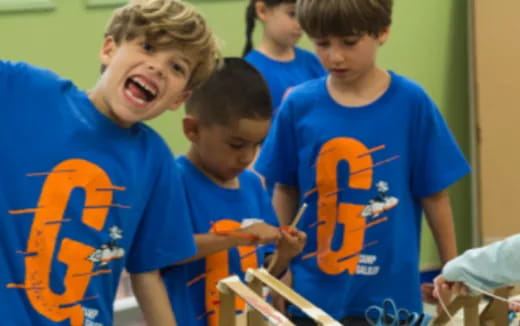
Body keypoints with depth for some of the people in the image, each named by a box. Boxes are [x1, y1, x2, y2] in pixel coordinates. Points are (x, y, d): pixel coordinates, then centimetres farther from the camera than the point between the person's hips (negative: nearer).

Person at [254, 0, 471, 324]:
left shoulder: (411, 102, -7)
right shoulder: (299, 105, -3)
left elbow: (434, 194, 0)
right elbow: (286, 192, 8)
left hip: (390, 292, -1)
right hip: (312, 292, 2)